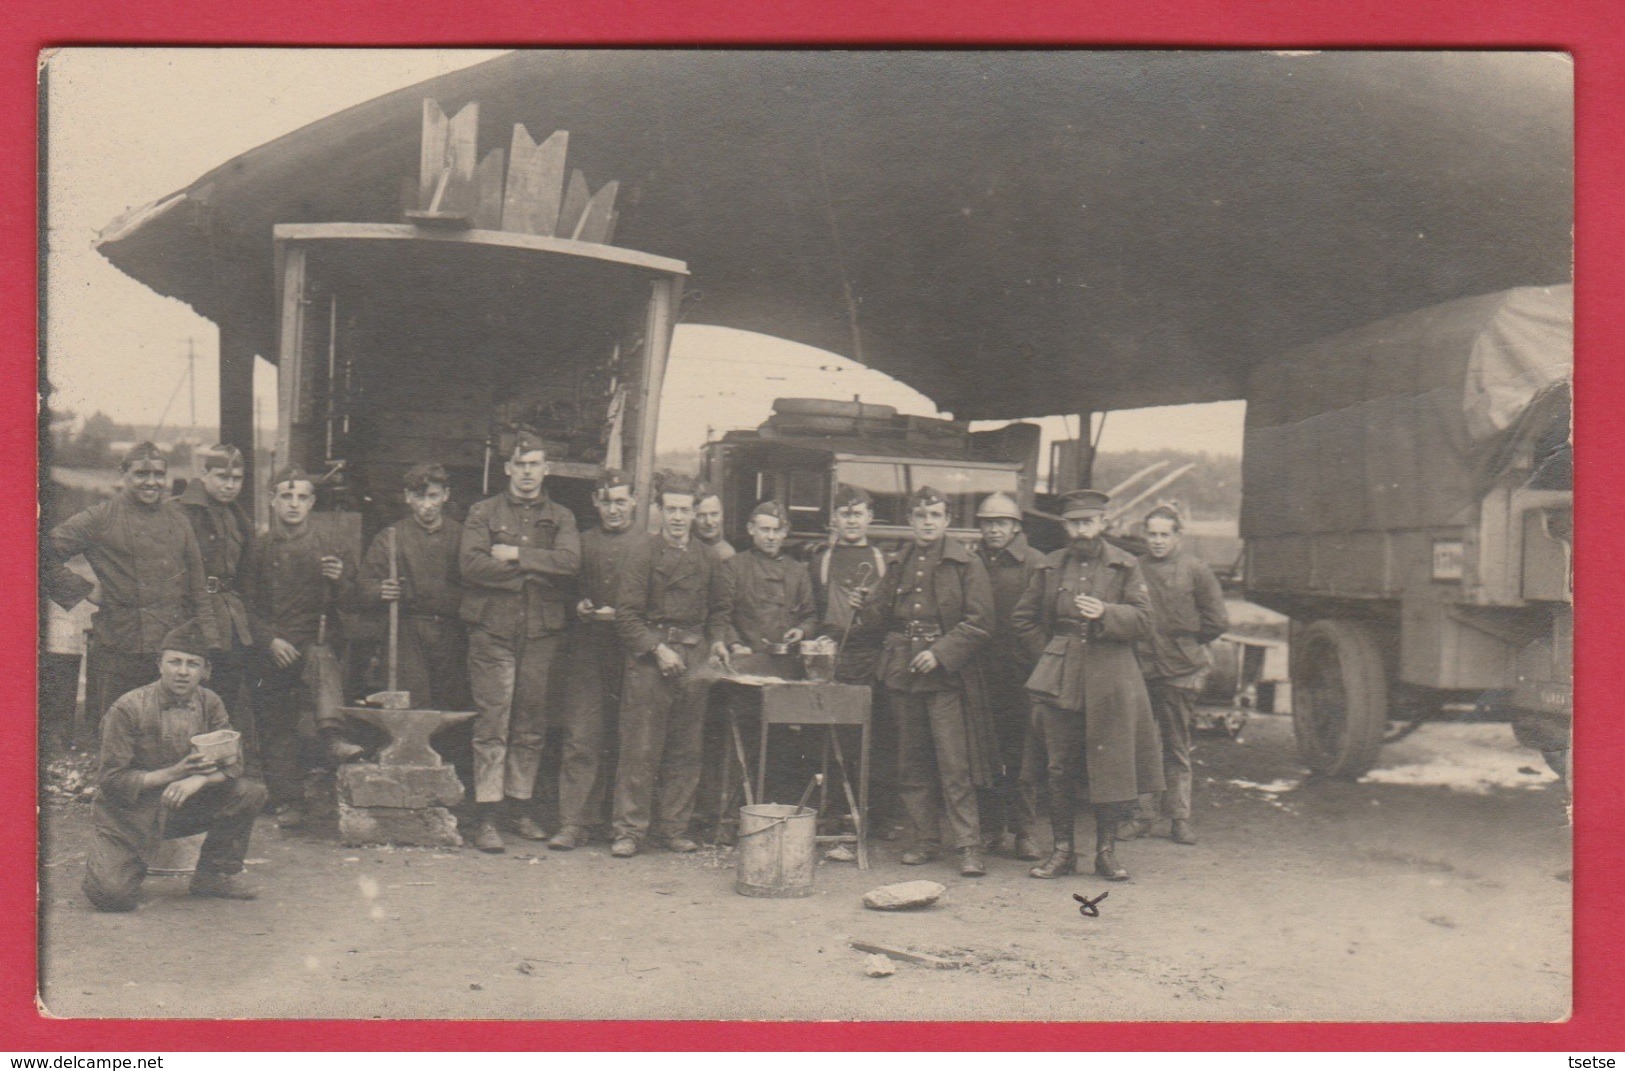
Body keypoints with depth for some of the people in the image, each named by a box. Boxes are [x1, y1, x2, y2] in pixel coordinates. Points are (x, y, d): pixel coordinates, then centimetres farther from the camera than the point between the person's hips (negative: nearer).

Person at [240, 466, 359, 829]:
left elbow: (348, 601, 7)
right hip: (272, 649, 1)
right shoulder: (260, 549, 9)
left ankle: (331, 734, -37)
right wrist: (271, 640, -9)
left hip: (318, 639, -1)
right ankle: (287, 803, 6)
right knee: (275, 728, -1)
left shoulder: (332, 543, 7)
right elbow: (249, 605, 7)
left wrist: (339, 580, -16)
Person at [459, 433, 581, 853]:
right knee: (492, 724, -5)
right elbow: (472, 564, -8)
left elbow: (570, 562, -6)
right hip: (493, 630, -2)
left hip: (542, 633, 2)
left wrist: (515, 555, -9)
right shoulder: (483, 512, 8)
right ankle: (486, 815, -2)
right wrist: (535, 571, -8)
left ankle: (519, 806, 17)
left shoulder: (561, 517, 14)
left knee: (531, 725, 6)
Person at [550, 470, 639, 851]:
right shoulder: (580, 542, 15)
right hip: (585, 649, 1)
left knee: (619, 742, 4)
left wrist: (620, 615, -10)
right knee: (580, 738, -6)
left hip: (629, 651, -1)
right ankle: (572, 823, -5)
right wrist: (578, 607, -2)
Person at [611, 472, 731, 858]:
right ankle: (630, 830, 4)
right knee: (641, 747, -4)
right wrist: (658, 649, -13)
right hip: (648, 656, -4)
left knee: (687, 749, 6)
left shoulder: (708, 558, 12)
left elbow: (719, 609, 23)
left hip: (695, 656, 4)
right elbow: (627, 613, -6)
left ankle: (674, 827, 16)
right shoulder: (641, 552, -2)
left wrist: (717, 640, 5)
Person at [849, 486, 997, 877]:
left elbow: (980, 623, -6)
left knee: (954, 764, -8)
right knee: (912, 762, 9)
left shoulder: (966, 565, -1)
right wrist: (862, 614, 3)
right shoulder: (900, 566, 15)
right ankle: (921, 840, 18)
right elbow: (878, 617, 22)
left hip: (946, 674, -5)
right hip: (902, 672, 5)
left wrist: (941, 652, -15)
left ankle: (969, 845, -4)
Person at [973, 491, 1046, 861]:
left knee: (1021, 755, -1)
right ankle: (990, 828, 16)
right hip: (980, 675, 3)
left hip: (1020, 675, -3)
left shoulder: (1035, 563, 0)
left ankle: (1023, 831, 6)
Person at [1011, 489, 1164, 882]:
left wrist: (1105, 613, -19)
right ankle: (1063, 851, 13)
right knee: (1060, 769, 4)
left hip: (1110, 680, -2)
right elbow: (1022, 618, 17)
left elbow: (1143, 619, -2)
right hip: (1059, 682, 2)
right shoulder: (1049, 568, 10)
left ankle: (1106, 851, 11)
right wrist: (1049, 656, 8)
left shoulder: (1125, 566, 4)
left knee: (1110, 766, 0)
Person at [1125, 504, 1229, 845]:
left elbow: (1217, 621, 4)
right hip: (1138, 668, 1)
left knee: (1177, 747, 7)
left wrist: (1186, 644, 5)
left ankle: (1180, 816, 15)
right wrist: (1133, 643, 4)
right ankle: (1142, 813, 10)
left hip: (1179, 672, -1)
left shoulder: (1195, 569, 0)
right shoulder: (1133, 569, 4)